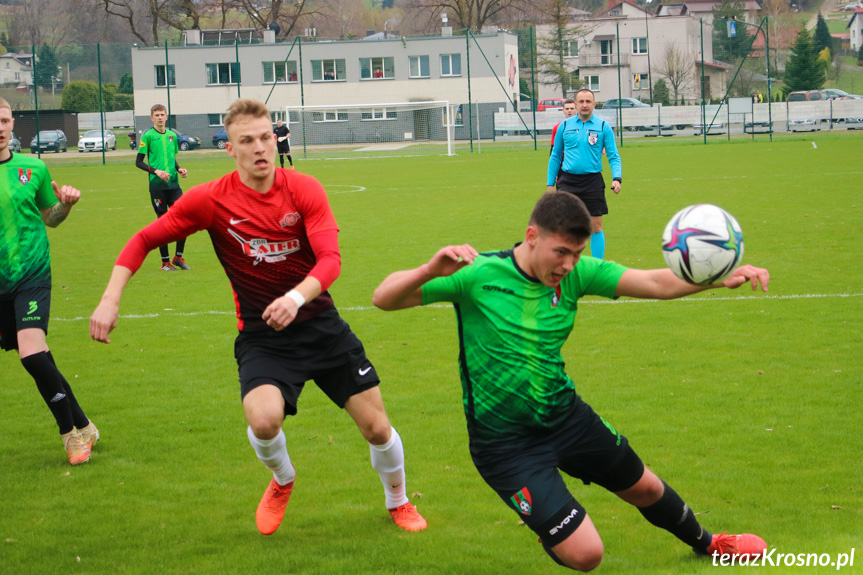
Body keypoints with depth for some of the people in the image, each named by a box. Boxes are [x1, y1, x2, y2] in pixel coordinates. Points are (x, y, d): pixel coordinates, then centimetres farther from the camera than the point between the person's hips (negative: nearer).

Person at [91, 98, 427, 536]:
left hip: (321, 324, 1)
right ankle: (282, 481, 8)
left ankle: (398, 502, 35)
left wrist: (296, 297, -41)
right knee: (263, 419, -29)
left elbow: (330, 259, -21)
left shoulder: (304, 190, -10)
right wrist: (110, 299, -13)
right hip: (260, 335, -1)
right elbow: (144, 240, -2)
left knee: (377, 428, 2)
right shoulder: (210, 200, -11)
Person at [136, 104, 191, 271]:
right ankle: (165, 262, 11)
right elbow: (139, 162, -3)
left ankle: (178, 257, 12)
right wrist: (156, 171, -15)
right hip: (157, 186, -4)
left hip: (173, 184, 4)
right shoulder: (148, 136, -3)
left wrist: (179, 169, 4)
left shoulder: (172, 135, 12)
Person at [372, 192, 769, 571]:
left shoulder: (575, 274, -10)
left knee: (644, 488, 25)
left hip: (565, 414, 5)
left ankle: (705, 543, 57)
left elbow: (658, 283, -16)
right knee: (585, 554, -11)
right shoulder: (479, 275, -22)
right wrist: (429, 272, -42)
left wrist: (722, 277, -33)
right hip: (504, 439, -5)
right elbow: (383, 299, -22)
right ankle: (553, 534, 27)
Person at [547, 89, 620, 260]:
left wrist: (617, 178, -13)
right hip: (568, 180, 1)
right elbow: (555, 156, 14)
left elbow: (614, 156, 3)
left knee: (596, 226, 1)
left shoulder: (603, 127, 2)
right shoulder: (565, 126, 7)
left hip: (593, 181, -1)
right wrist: (550, 183, 10)